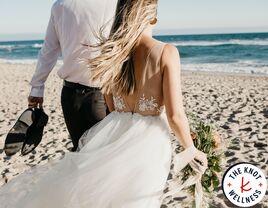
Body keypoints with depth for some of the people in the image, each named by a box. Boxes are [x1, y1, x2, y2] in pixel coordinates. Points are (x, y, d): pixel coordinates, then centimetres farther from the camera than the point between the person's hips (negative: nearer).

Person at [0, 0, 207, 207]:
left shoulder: (110, 51, 1)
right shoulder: (166, 52, -13)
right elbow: (175, 115, -13)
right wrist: (191, 150, 5)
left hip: (113, 136, 3)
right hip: (149, 143, -3)